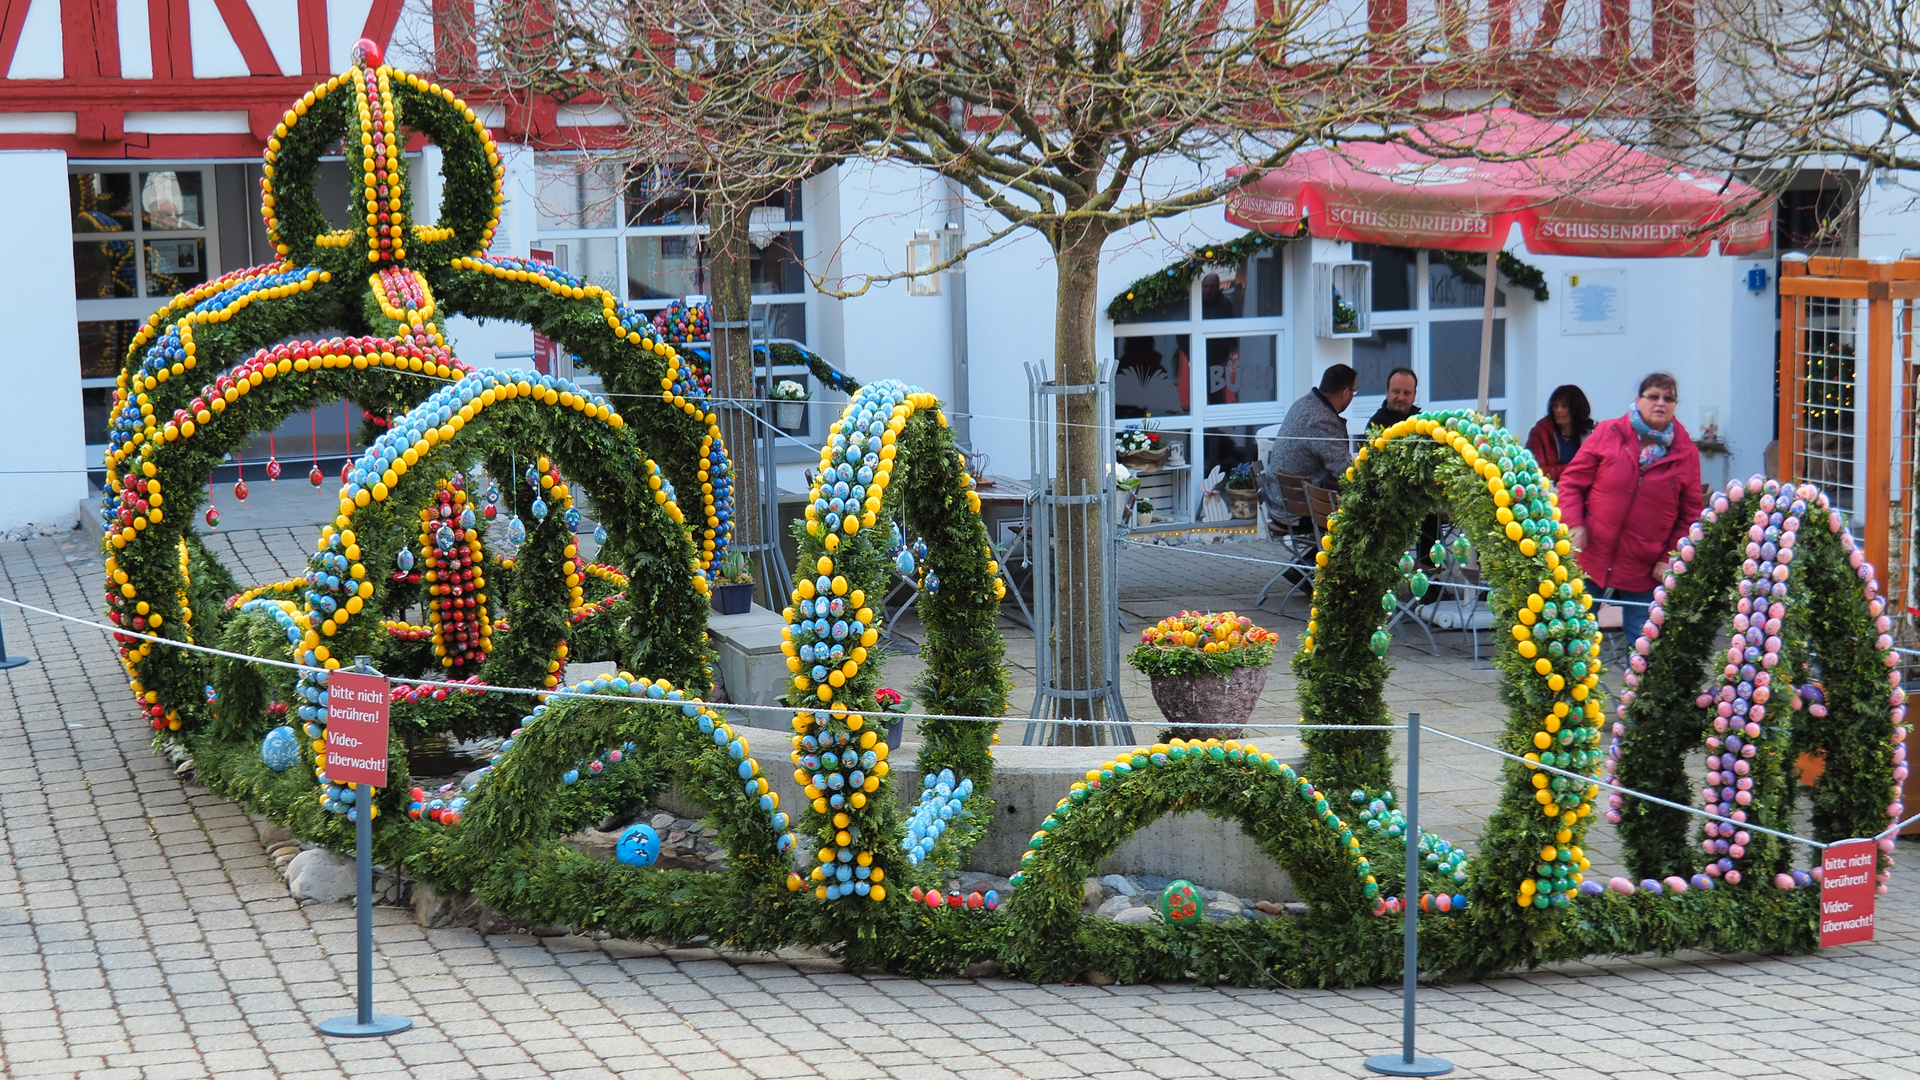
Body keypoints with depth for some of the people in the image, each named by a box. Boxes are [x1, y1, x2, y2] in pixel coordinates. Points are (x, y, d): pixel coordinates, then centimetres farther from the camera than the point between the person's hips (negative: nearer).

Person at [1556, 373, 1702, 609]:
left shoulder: (1686, 453, 3)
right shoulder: (1607, 433, 2)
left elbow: (1690, 515, 5)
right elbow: (1572, 480, 5)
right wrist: (1574, 525, -8)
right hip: (1592, 561, 0)